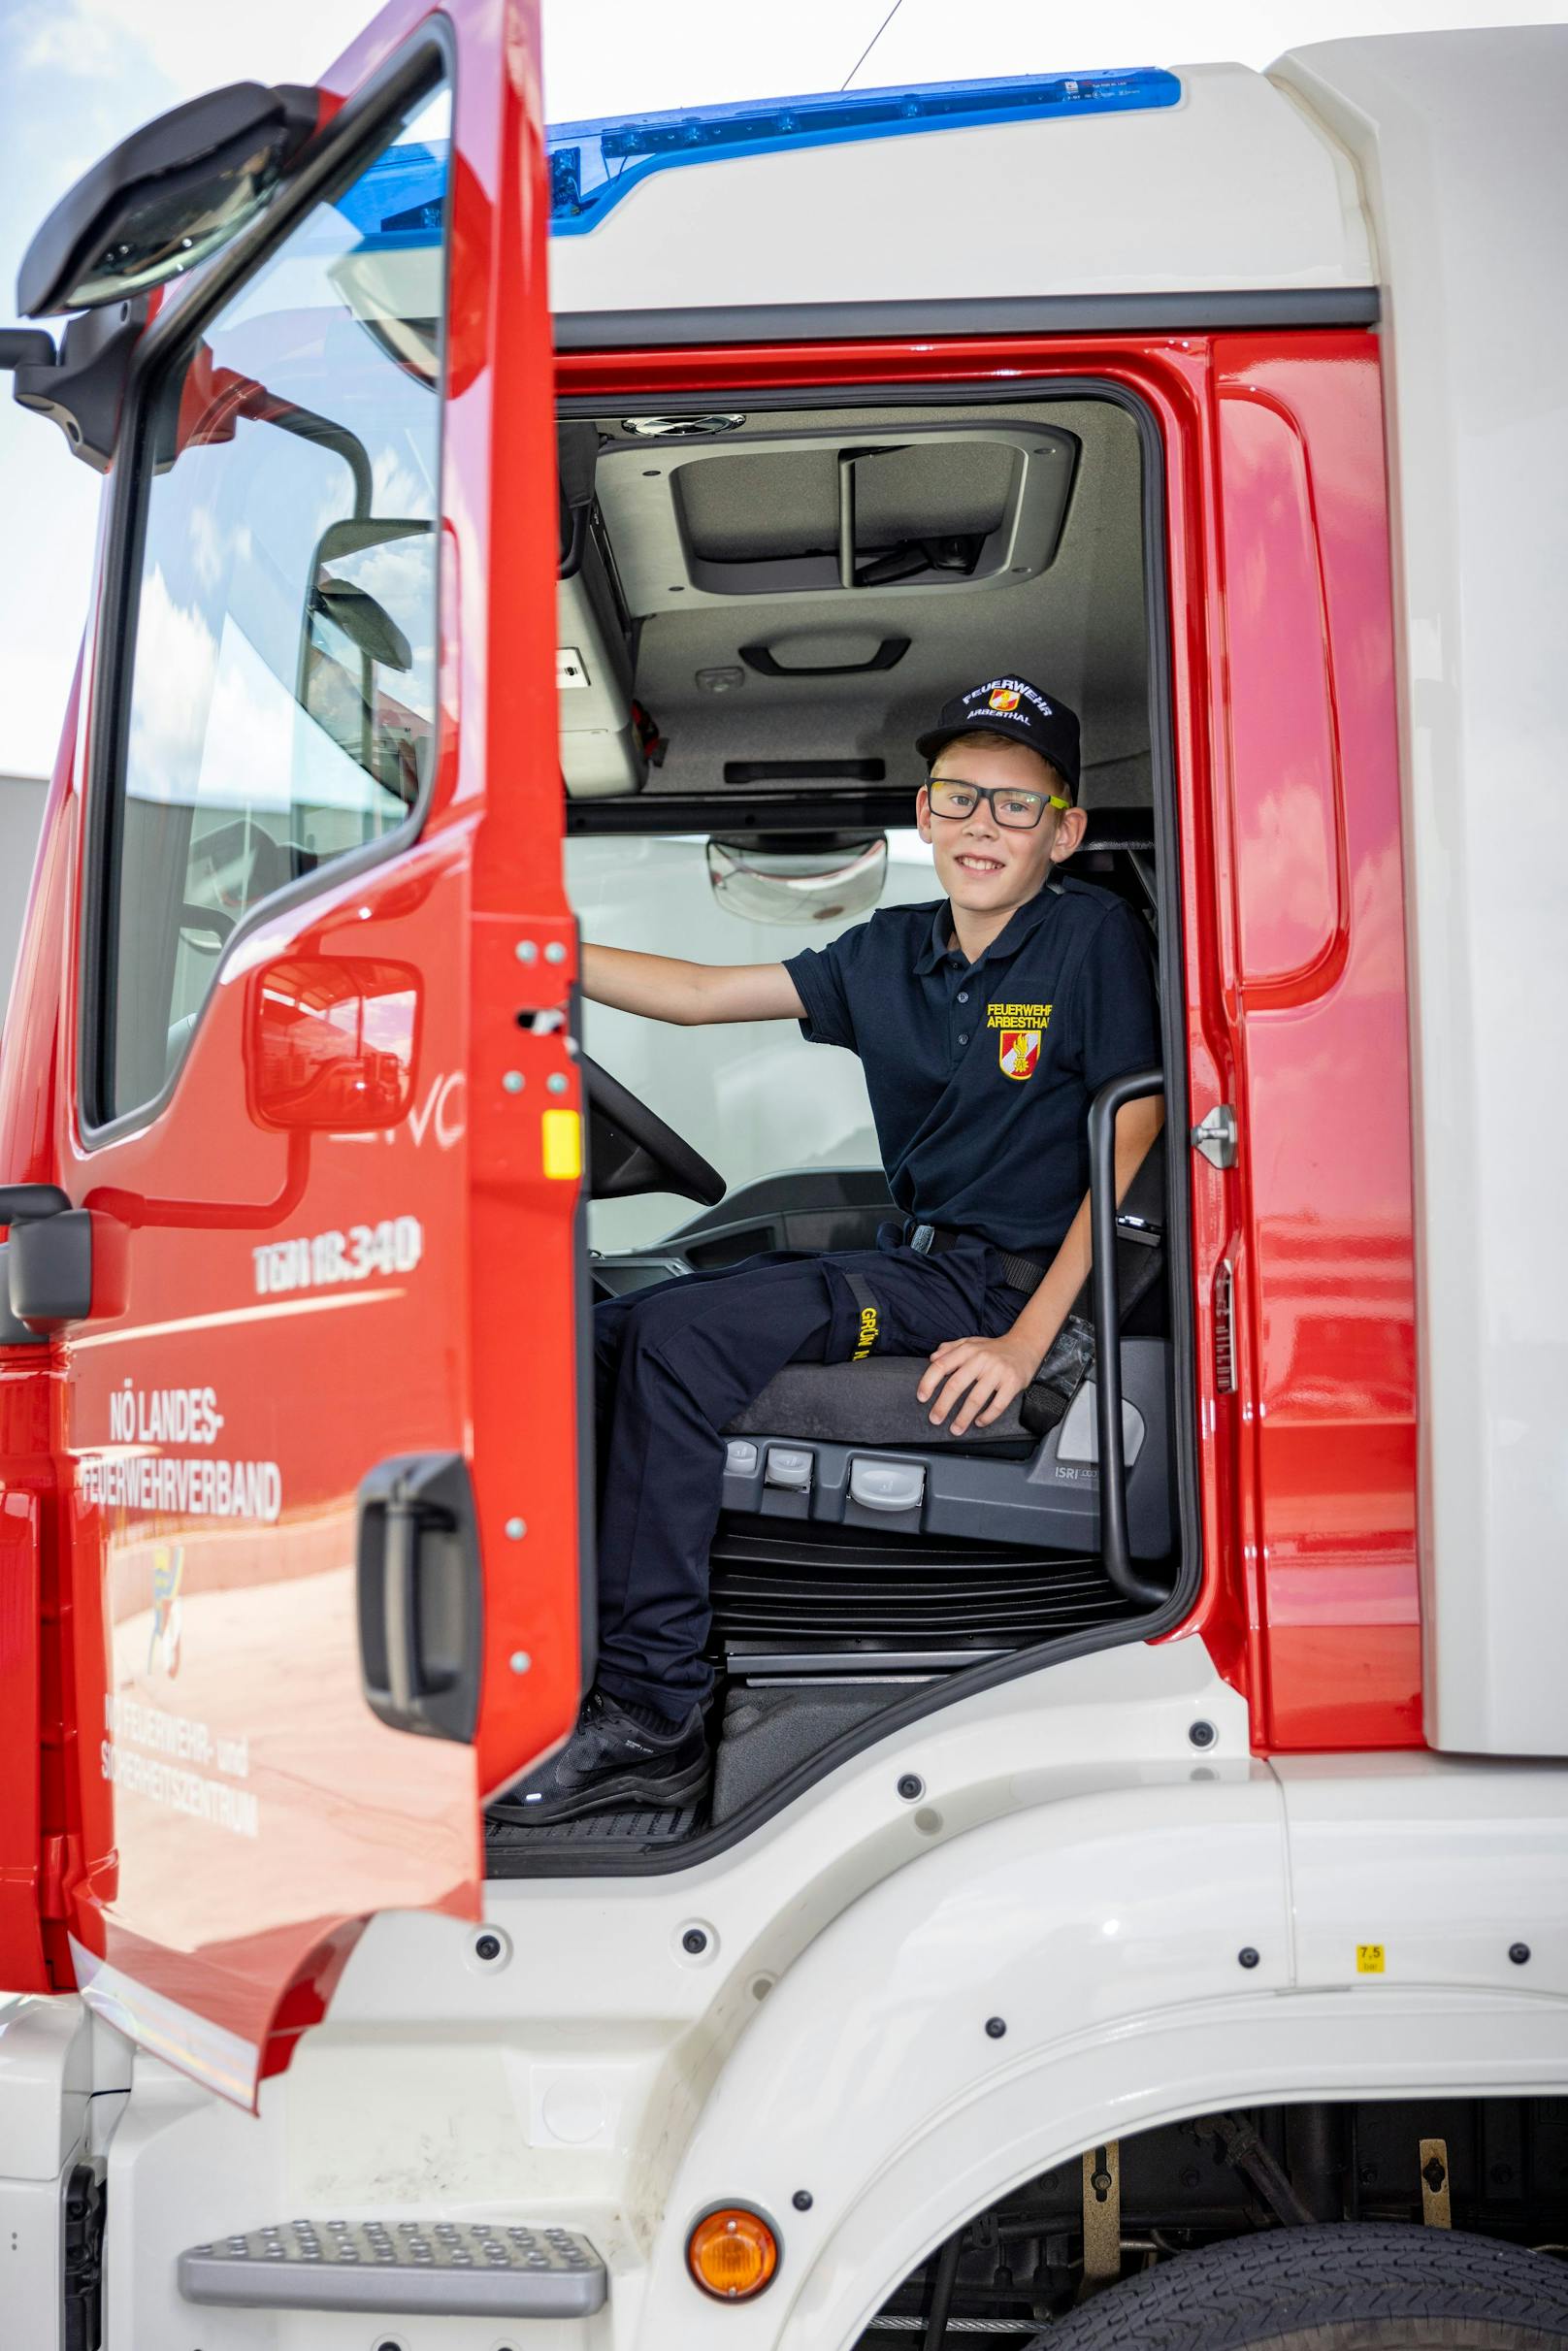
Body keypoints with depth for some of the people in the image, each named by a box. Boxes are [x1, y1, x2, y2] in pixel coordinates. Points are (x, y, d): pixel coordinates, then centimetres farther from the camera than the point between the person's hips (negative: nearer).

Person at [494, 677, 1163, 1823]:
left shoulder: (1093, 937, -6)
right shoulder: (892, 951, 11)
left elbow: (1132, 1142, -12)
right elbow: (702, 993, 12)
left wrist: (1028, 1341, -20)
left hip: (1007, 1284, -7)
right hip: (906, 1267, 7)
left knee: (682, 1335, -24)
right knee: (604, 1333, -2)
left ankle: (651, 1715, -20)